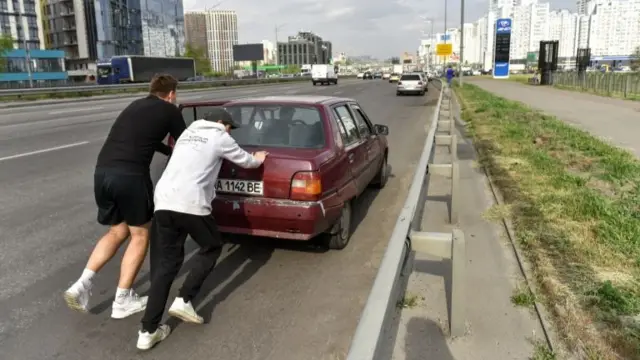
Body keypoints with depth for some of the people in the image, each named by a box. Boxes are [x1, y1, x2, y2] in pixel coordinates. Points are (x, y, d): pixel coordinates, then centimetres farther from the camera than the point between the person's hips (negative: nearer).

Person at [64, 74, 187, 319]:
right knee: (140, 235, 11)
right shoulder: (169, 110, 8)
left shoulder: (135, 106, 26)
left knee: (117, 231, 23)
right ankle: (122, 301, 14)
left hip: (102, 173, 7)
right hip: (130, 176, -6)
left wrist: (170, 151, 44)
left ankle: (82, 284, 12)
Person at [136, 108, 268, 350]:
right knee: (212, 247, 18)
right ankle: (184, 300, 7)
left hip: (163, 201, 6)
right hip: (191, 204, -6)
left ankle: (148, 331, 5)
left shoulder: (188, 133, 29)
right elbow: (245, 161, 22)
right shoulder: (219, 137, 10)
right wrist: (258, 159, 46)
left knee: (165, 264, 9)